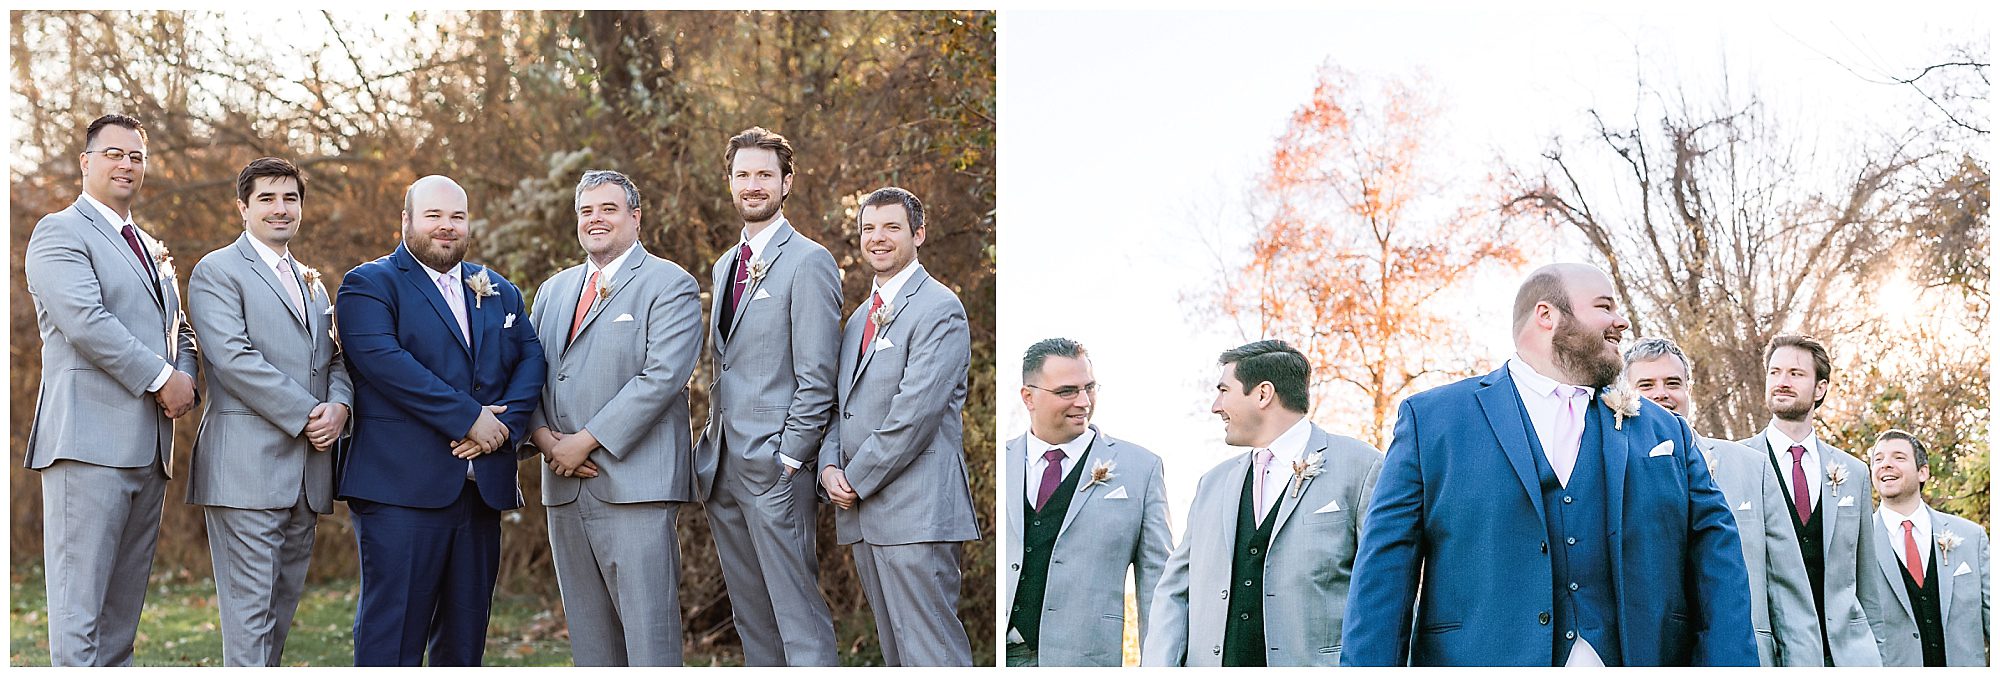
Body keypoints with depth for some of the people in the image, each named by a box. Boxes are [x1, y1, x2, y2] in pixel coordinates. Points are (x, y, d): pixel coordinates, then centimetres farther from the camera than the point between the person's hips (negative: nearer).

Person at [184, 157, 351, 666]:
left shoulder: (312, 283, 23)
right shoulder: (217, 271, -1)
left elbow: (335, 360, 20)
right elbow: (233, 358, -12)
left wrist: (338, 406, -2)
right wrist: (307, 414, -15)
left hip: (307, 466, 7)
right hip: (248, 466, -7)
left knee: (283, 605, 9)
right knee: (250, 608, -8)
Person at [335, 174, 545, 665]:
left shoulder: (499, 292, 19)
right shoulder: (369, 285, 1)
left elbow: (532, 360, 9)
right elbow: (383, 361, -15)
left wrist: (505, 422, -11)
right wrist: (468, 417, -17)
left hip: (483, 489, 6)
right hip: (403, 488, -6)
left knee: (466, 636, 10)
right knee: (394, 632, -5)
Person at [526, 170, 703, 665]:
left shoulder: (670, 285, -2)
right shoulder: (554, 290, 20)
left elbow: (662, 377, -13)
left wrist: (587, 441, -15)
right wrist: (544, 435, -3)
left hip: (634, 486, -6)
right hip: (565, 488, 7)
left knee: (649, 635, -7)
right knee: (587, 636, 10)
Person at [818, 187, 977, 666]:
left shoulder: (939, 309, -8)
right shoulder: (859, 319, 21)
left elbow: (915, 412, -16)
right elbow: (841, 402, 21)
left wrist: (857, 480, -12)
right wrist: (829, 468, 1)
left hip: (915, 514, -9)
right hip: (862, 514, 9)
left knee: (930, 654, -10)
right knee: (895, 653, 13)